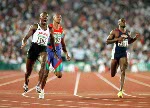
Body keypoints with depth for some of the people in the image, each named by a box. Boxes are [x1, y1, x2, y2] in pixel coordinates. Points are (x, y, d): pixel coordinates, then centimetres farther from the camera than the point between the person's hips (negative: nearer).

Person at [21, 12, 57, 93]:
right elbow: (27, 36, -5)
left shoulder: (49, 30, 12)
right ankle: (26, 84, 39)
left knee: (43, 64, -31)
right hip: (33, 48, -1)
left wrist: (54, 52, 21)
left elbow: (52, 41, 22)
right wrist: (23, 43, -25)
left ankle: (38, 85, -26)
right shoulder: (35, 27, 4)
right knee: (28, 70, 5)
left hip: (43, 49, 1)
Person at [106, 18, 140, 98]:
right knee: (113, 75, 7)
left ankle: (121, 91, -15)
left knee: (123, 72, -15)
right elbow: (107, 41, -8)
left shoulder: (128, 33, 9)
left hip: (124, 54, 3)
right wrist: (117, 39, -21)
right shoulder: (114, 32, -6)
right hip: (115, 54, -2)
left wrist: (135, 38, 7)